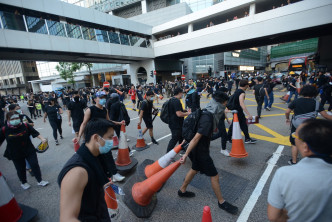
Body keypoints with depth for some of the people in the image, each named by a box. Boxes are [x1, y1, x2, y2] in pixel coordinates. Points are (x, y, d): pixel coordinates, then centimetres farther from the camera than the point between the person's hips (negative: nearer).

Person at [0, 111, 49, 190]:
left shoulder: (25, 126, -11)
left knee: (34, 165, 2)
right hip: (15, 154, 1)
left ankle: (40, 181, 17)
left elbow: (35, 133, -6)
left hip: (29, 151, 0)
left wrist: (42, 139, -18)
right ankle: (23, 183, 39)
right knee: (20, 169, 14)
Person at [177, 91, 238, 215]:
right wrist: (185, 155, -26)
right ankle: (221, 202, 29)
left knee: (195, 169, 25)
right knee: (214, 176, 7)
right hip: (200, 151, -9)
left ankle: (182, 191, 43)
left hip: (199, 149, 9)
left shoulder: (208, 114, -1)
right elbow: (196, 138, -30)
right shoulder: (208, 118, -29)